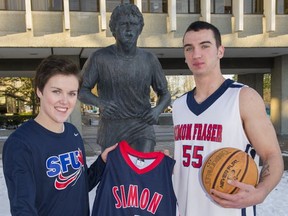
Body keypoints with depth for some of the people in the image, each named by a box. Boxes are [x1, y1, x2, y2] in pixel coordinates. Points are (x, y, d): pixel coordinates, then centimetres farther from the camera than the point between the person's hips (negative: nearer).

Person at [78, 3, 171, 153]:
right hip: (111, 130, 1)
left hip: (141, 128, 0)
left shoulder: (149, 60, 0)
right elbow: (82, 91, 1)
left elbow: (165, 94, 10)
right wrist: (99, 102, -21)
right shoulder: (100, 58, -5)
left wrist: (158, 109, -12)